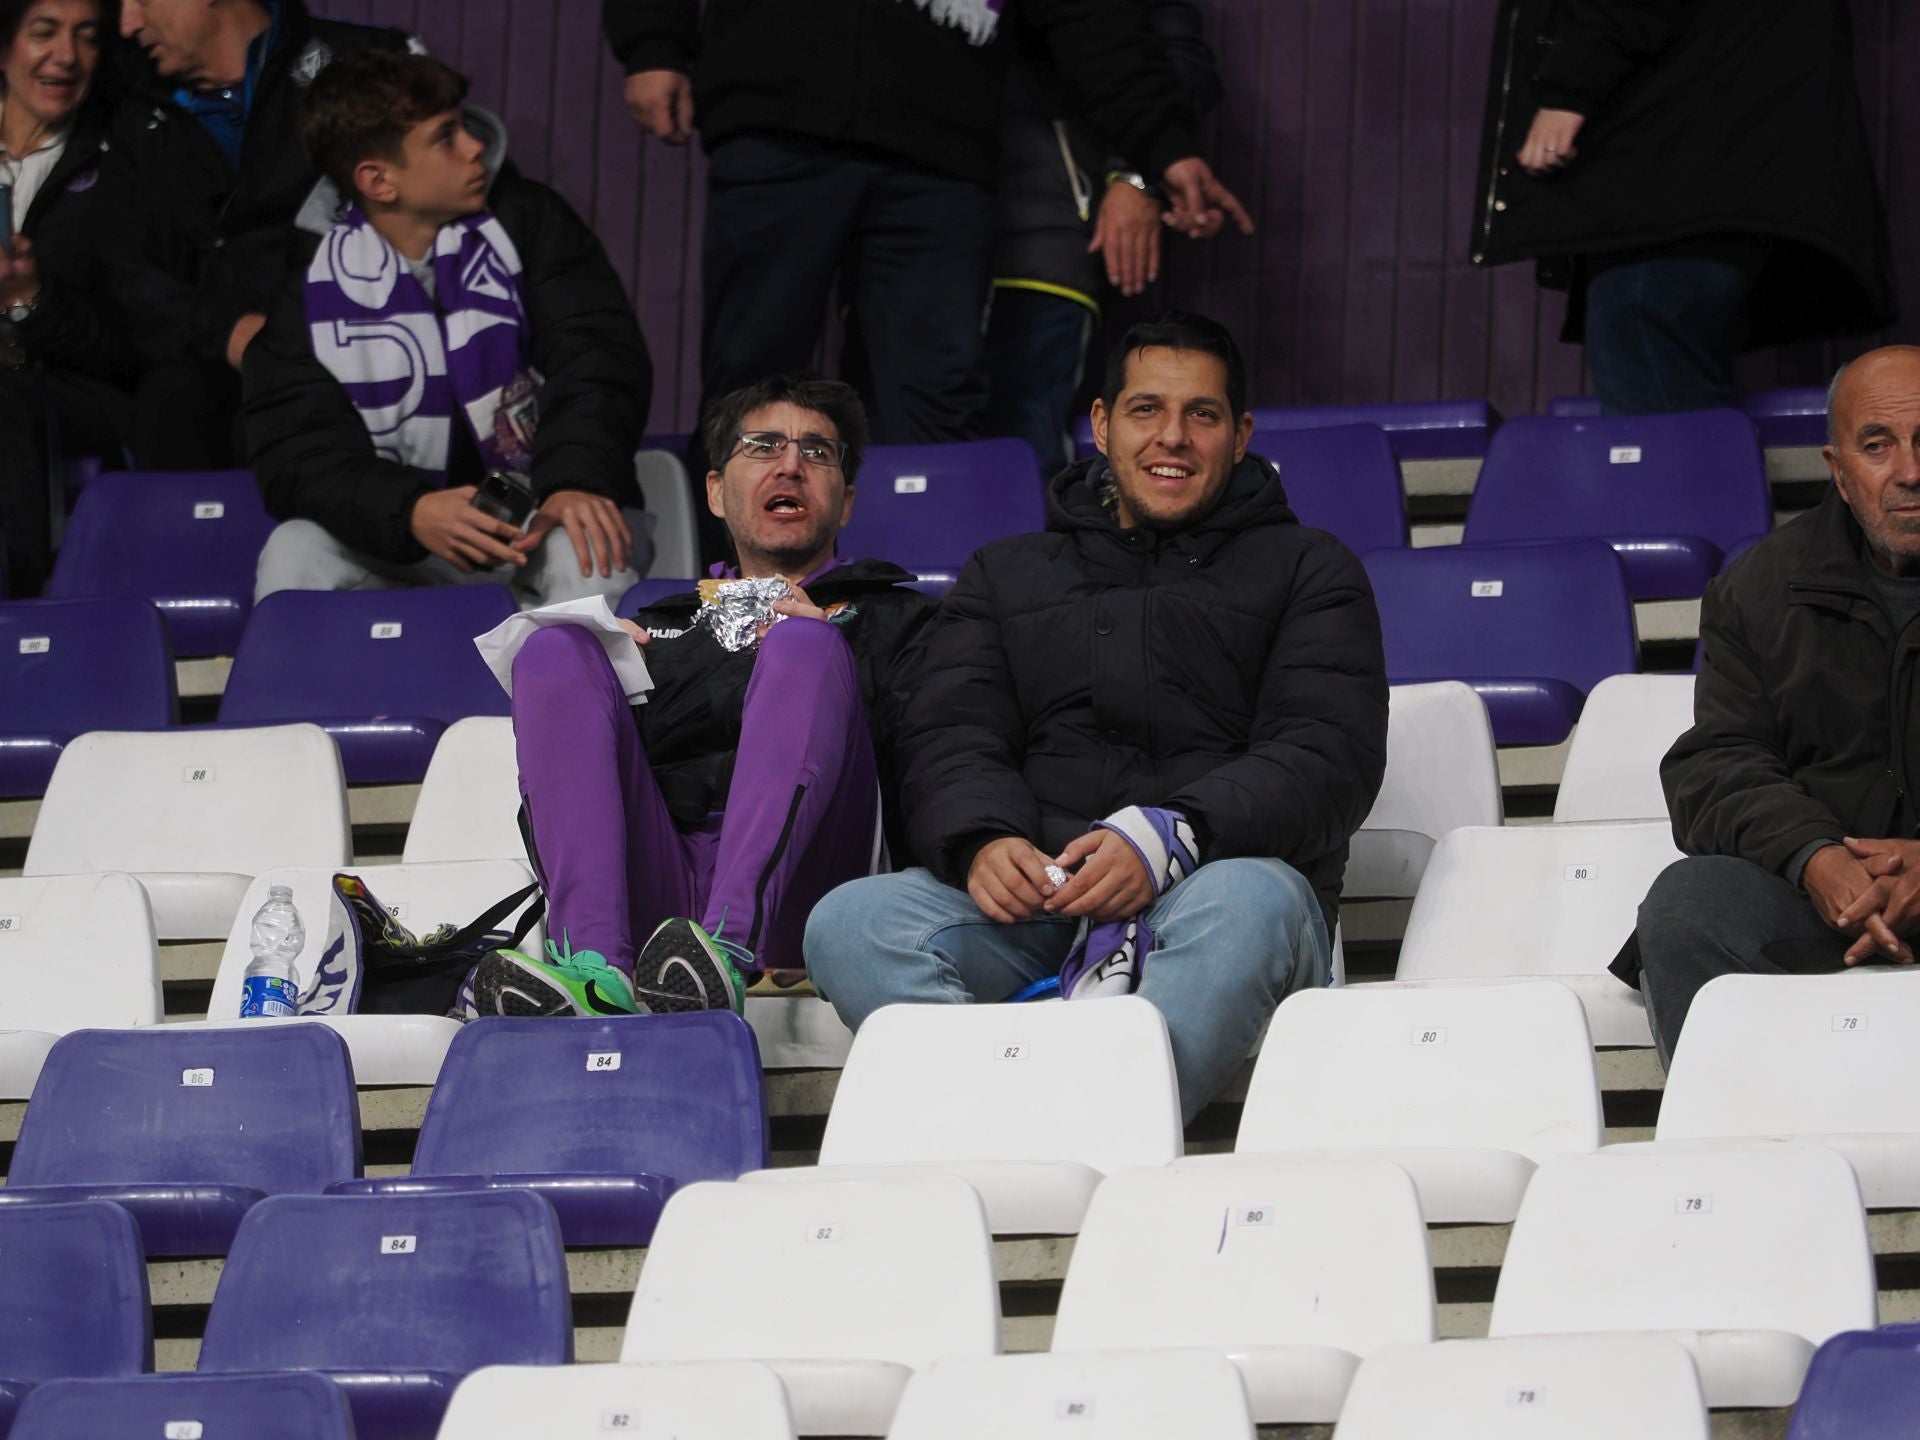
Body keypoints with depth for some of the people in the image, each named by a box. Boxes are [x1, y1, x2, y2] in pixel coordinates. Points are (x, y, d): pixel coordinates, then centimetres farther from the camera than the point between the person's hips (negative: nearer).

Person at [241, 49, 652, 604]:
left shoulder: (526, 221, 2)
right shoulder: (303, 283, -1)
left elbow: (596, 357, -8)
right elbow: (296, 449, -11)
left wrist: (579, 481, -30)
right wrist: (409, 513, -33)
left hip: (544, 519, 0)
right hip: (396, 546, 0)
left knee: (594, 559, -34)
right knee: (295, 553, -29)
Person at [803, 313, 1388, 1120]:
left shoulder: (1308, 570, 20)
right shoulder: (1006, 575, 29)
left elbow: (1329, 756, 4)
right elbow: (948, 737, 15)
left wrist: (1165, 840, -16)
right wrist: (981, 841, -12)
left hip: (1209, 880, -2)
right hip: (1030, 896, 2)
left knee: (1246, 901, -40)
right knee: (850, 922, -29)